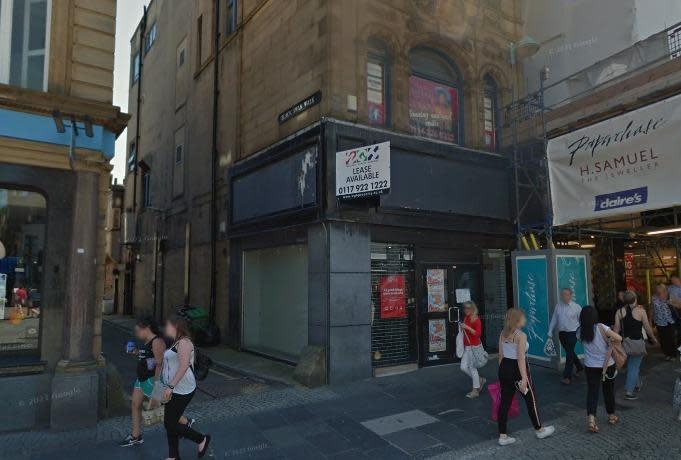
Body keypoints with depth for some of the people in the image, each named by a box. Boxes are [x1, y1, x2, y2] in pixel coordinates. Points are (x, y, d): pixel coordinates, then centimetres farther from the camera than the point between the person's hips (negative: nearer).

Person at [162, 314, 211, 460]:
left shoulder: (184, 342, -17)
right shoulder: (177, 343, 13)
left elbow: (184, 366, -27)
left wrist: (170, 386, -29)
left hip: (182, 390, -10)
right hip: (175, 389, 10)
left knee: (171, 424, -3)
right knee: (170, 423, 13)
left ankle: (202, 439, 14)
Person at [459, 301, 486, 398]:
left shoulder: (476, 319, -12)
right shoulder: (465, 318, 8)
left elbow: (478, 333, -20)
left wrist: (467, 327, -27)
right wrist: (462, 329, 6)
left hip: (474, 346, -8)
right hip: (466, 347, 8)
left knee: (472, 367, -1)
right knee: (463, 367, 8)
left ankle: (475, 390, 13)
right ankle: (479, 380, 28)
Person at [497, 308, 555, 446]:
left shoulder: (503, 334, 5)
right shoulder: (521, 335, -16)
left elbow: (501, 355, 10)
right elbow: (521, 358, -21)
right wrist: (524, 378, -22)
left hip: (504, 367, 7)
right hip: (517, 369, -7)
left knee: (505, 401, 10)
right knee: (531, 399, 15)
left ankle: (503, 436, 14)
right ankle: (539, 430, 34)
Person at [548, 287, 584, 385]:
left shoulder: (576, 307, -8)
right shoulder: (558, 306, 2)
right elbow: (554, 319, 7)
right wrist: (550, 331, 6)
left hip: (572, 333, -5)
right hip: (562, 333, 5)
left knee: (569, 354, -6)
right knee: (570, 352, 18)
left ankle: (567, 377, 0)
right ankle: (579, 367, 42)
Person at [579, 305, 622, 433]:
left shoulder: (581, 331, -9)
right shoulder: (601, 328, -19)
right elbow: (619, 338, -18)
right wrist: (609, 339, 0)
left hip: (590, 366, 1)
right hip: (608, 365, -1)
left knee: (592, 391, 3)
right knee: (608, 390, 19)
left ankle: (591, 418, -15)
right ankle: (611, 415, 36)